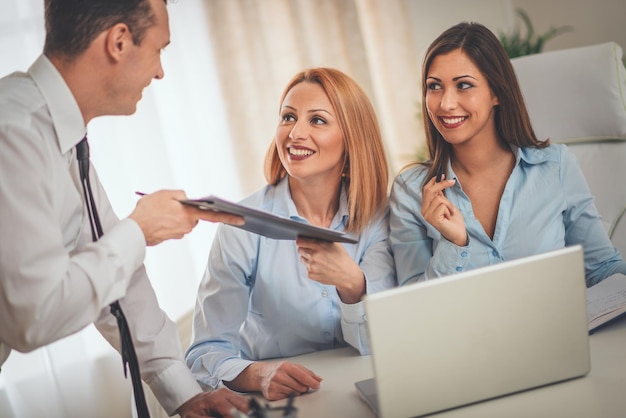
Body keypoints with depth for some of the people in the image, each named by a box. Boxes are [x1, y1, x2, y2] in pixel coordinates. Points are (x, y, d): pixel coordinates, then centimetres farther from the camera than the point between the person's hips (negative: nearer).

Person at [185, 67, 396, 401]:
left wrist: (351, 283, -29)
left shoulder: (376, 219, -3)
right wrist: (259, 375, -31)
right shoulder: (244, 224, -9)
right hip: (275, 401, -1)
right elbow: (207, 350, -11)